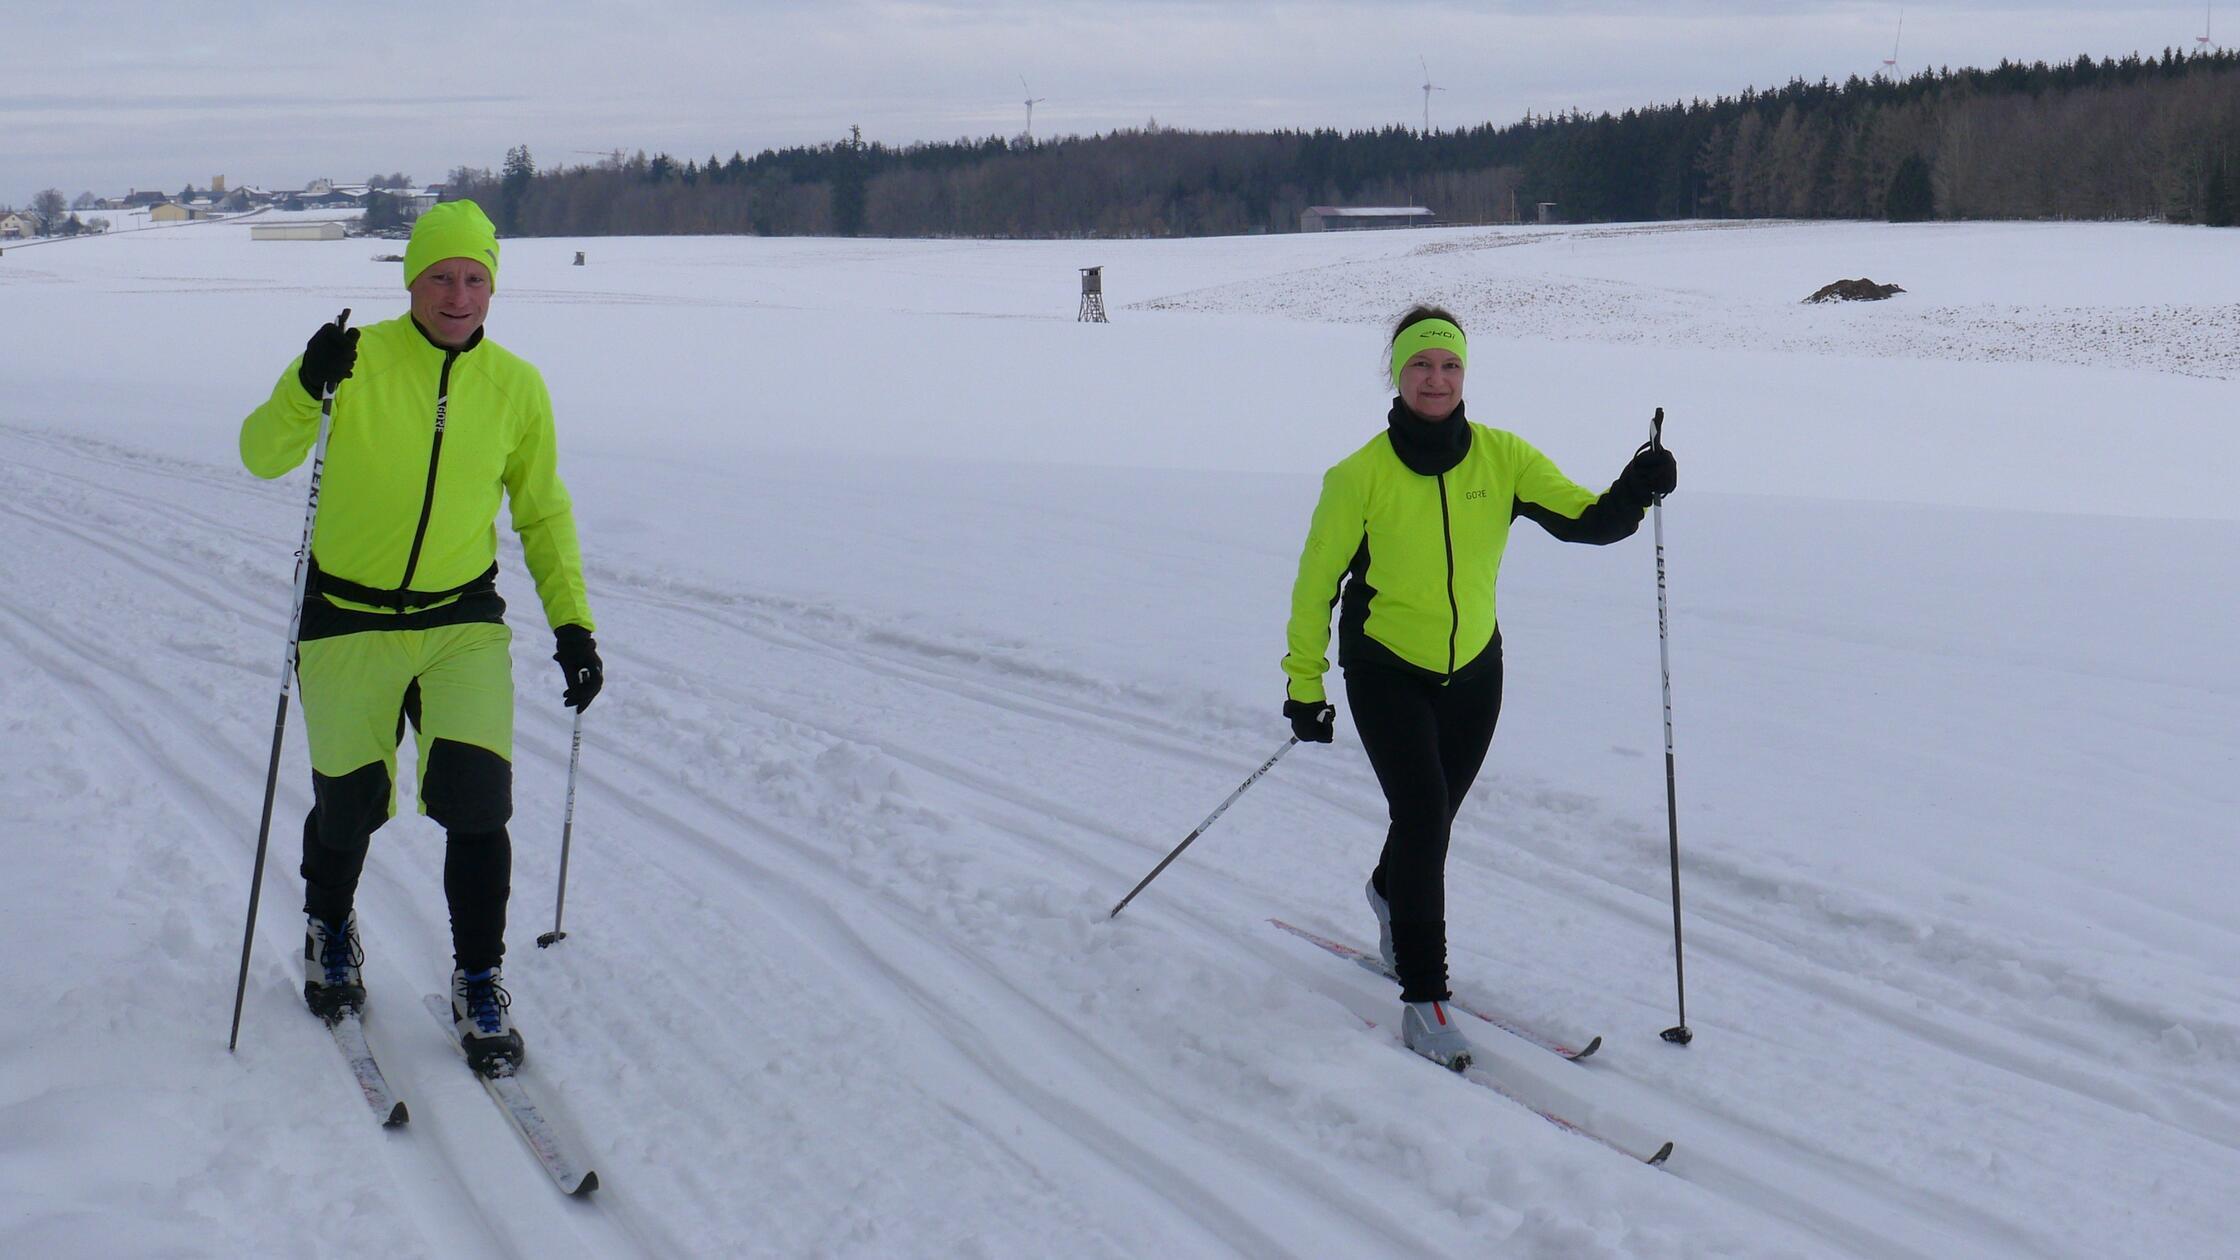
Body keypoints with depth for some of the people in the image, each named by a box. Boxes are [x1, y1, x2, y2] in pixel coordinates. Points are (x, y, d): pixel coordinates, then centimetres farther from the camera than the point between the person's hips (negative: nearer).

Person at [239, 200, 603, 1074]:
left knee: (475, 799, -14)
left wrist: (571, 621, 3)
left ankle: (479, 982, 3)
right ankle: (329, 929, 41)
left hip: (464, 623, 1)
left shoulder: (516, 388, -1)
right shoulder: (356, 360, -8)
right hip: (348, 619, -1)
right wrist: (306, 391, -31)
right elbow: (262, 457, -12)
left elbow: (543, 512, 10)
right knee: (351, 804, 8)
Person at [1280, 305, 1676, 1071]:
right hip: (1386, 671, -3)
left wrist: (1632, 494, -33)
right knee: (1423, 814, -18)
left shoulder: (1502, 457, -9)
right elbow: (1317, 581, -8)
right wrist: (1304, 685, -6)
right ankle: (1423, 996, -9)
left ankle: (1392, 895, 53)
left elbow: (1583, 521, -12)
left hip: (1474, 670, 4)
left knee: (1435, 816, 18)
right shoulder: (1362, 475, -16)